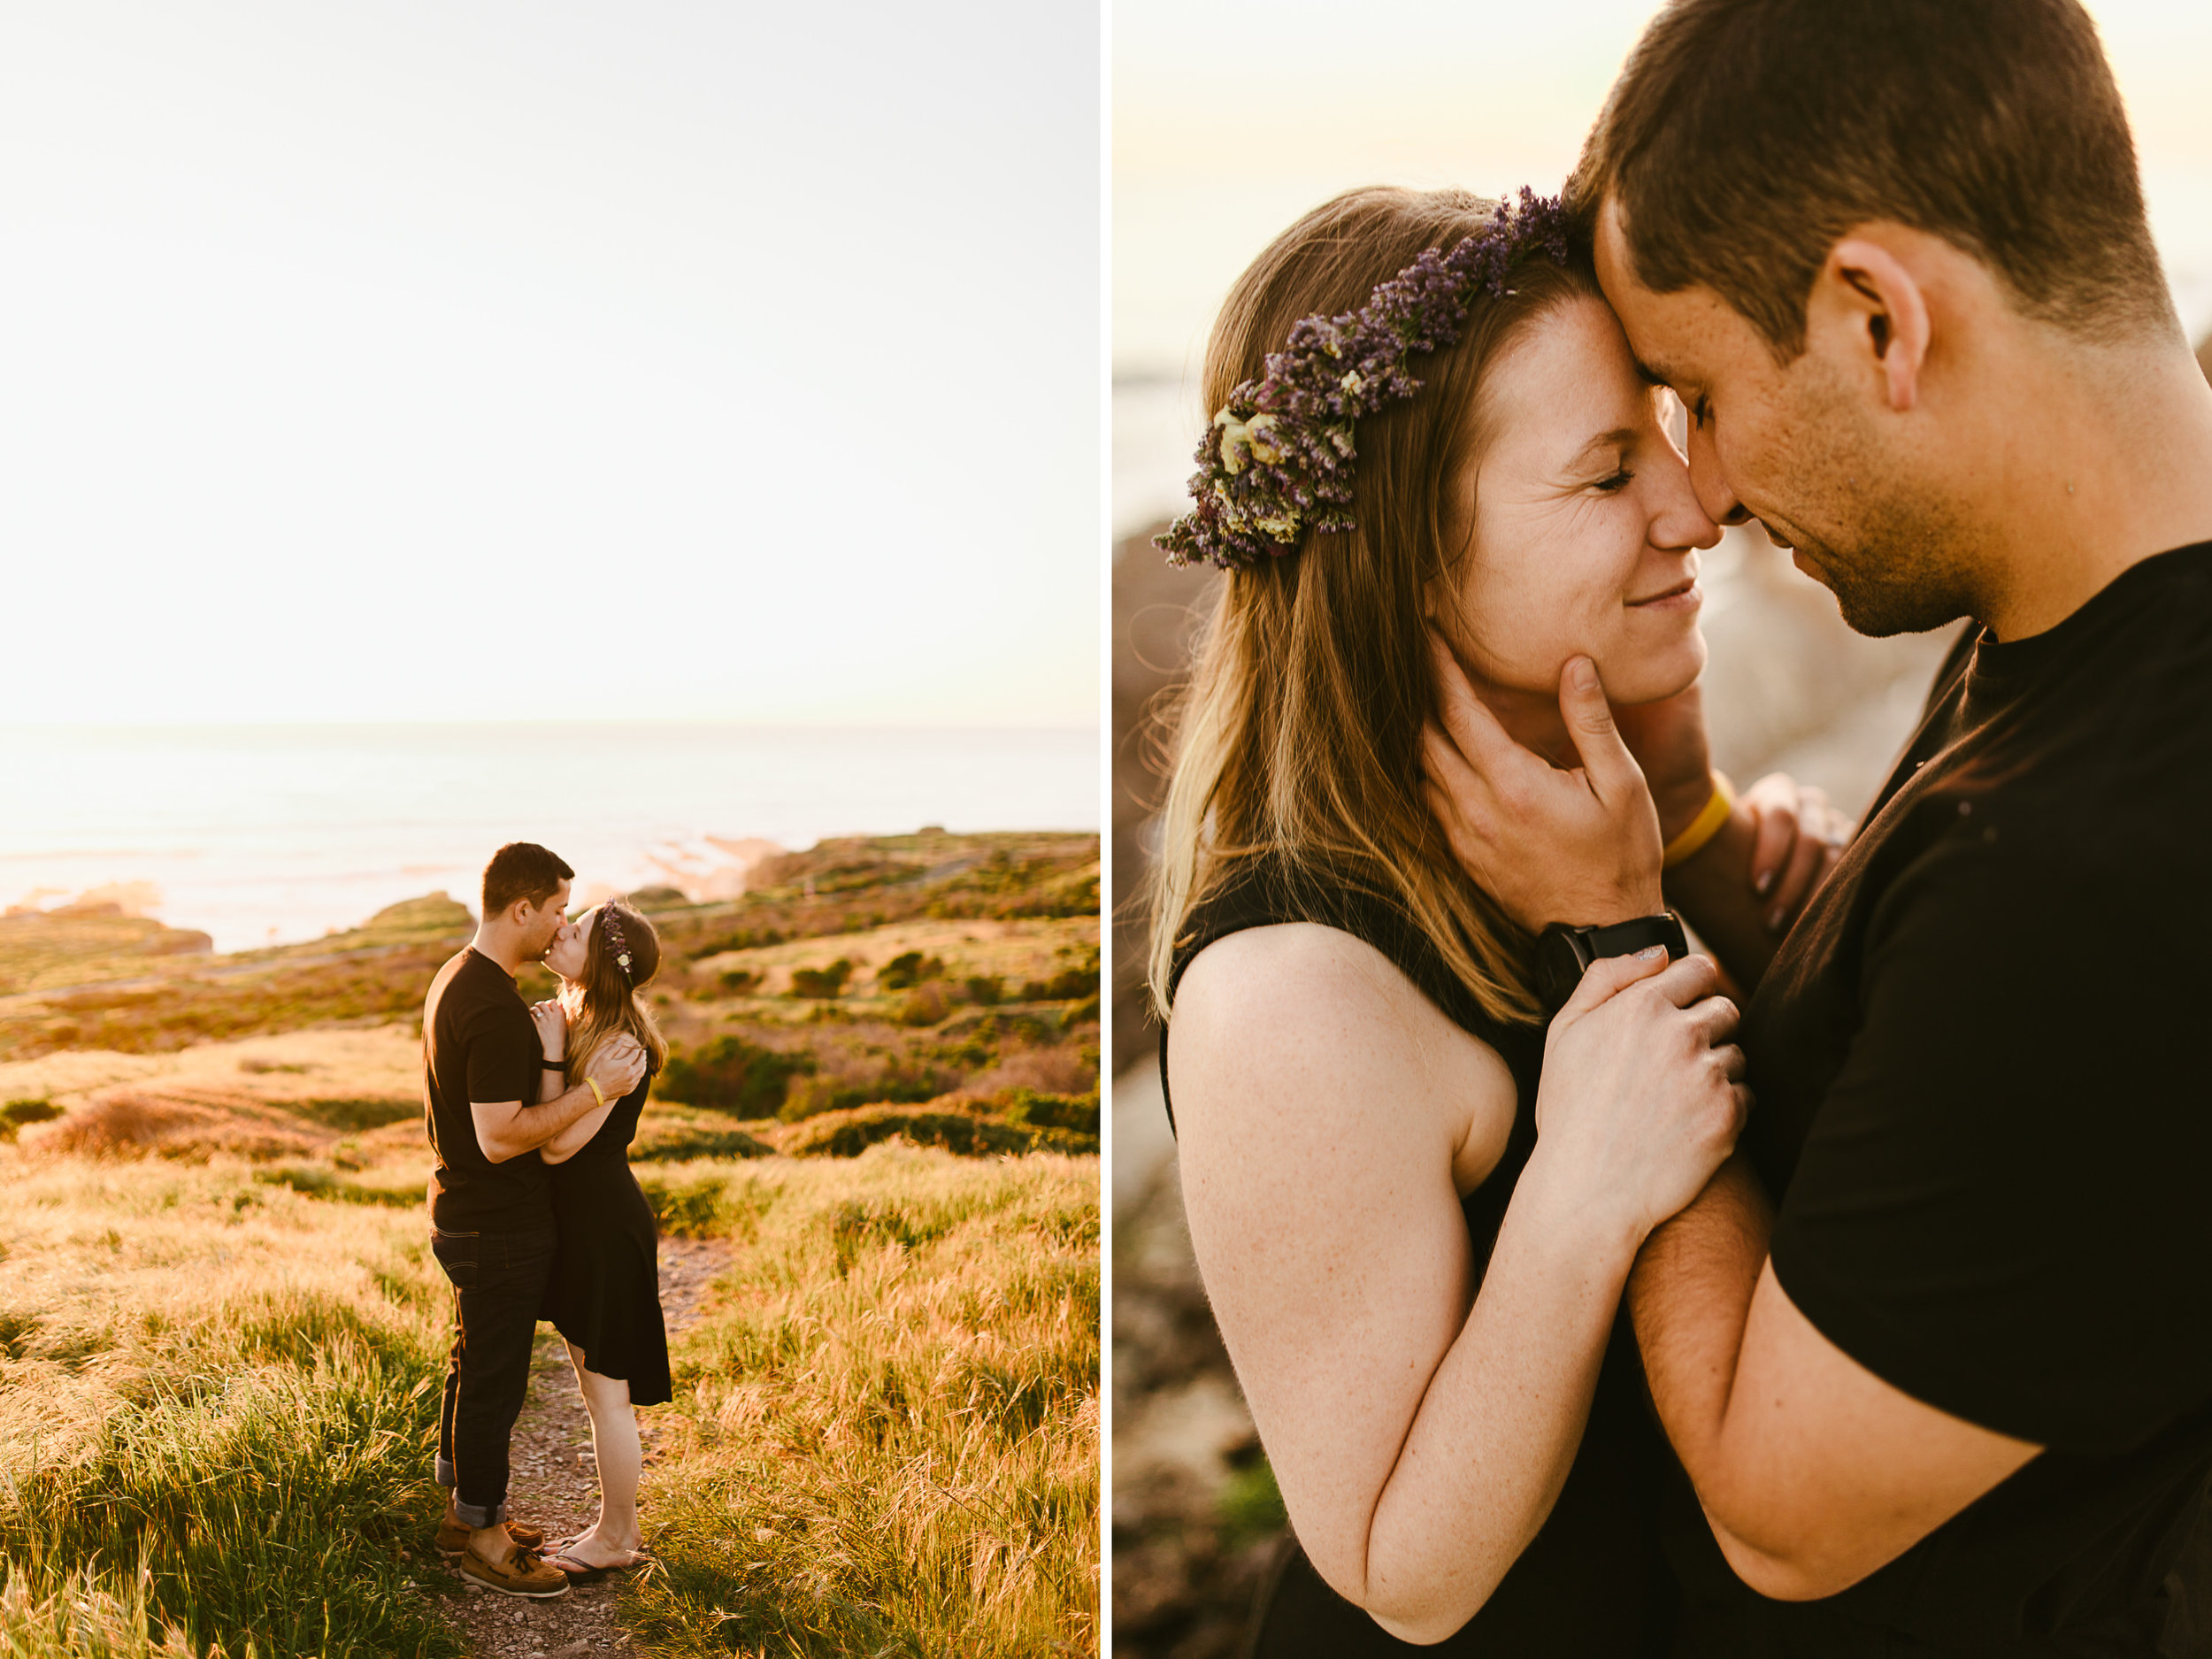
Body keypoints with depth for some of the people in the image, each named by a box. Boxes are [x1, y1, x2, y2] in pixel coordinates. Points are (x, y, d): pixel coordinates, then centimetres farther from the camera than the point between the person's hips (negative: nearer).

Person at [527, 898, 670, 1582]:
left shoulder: (619, 1044, -22)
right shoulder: (574, 1020, 6)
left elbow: (558, 1144, -23)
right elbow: (553, 1129, 14)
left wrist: (551, 1055, -21)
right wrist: (550, 1046, 5)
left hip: (605, 1224, -10)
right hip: (580, 1217, 10)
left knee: (606, 1390, 3)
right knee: (594, 1381, 18)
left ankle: (615, 1539, 18)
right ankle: (620, 1525, 31)